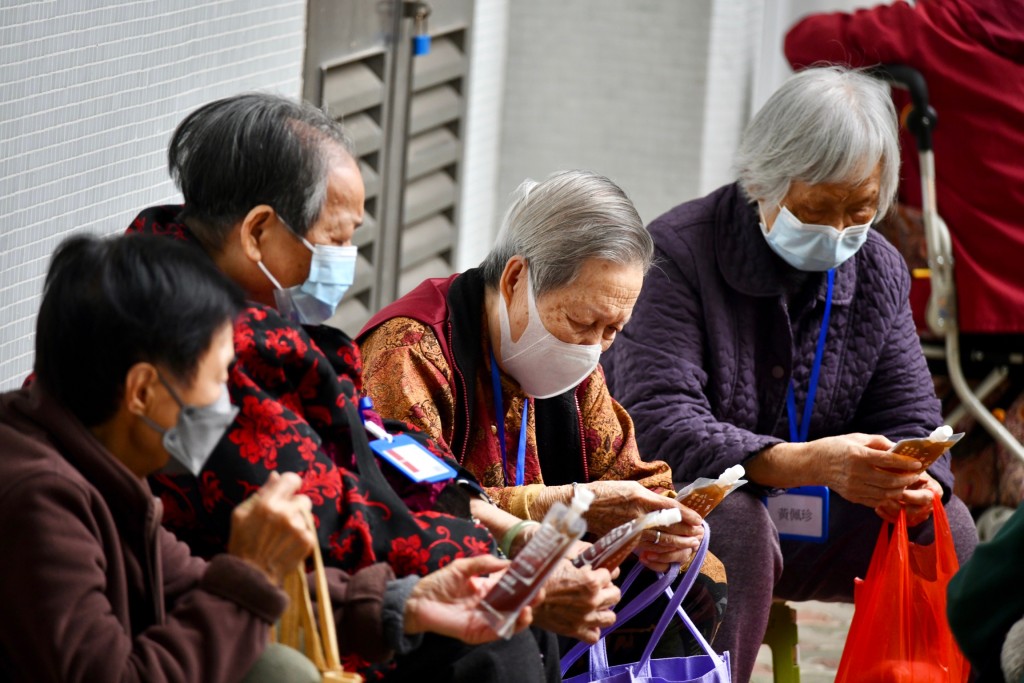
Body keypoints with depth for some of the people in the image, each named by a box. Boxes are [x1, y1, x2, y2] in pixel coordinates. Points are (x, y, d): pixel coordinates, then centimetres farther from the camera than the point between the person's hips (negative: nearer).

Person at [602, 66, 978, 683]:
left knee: (945, 527, -16)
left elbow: (909, 418, 3)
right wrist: (805, 463, -42)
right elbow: (659, 424, -27)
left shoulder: (879, 272, 4)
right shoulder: (677, 253, -16)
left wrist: (914, 481, -25)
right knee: (739, 528, -37)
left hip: (802, 527, 6)